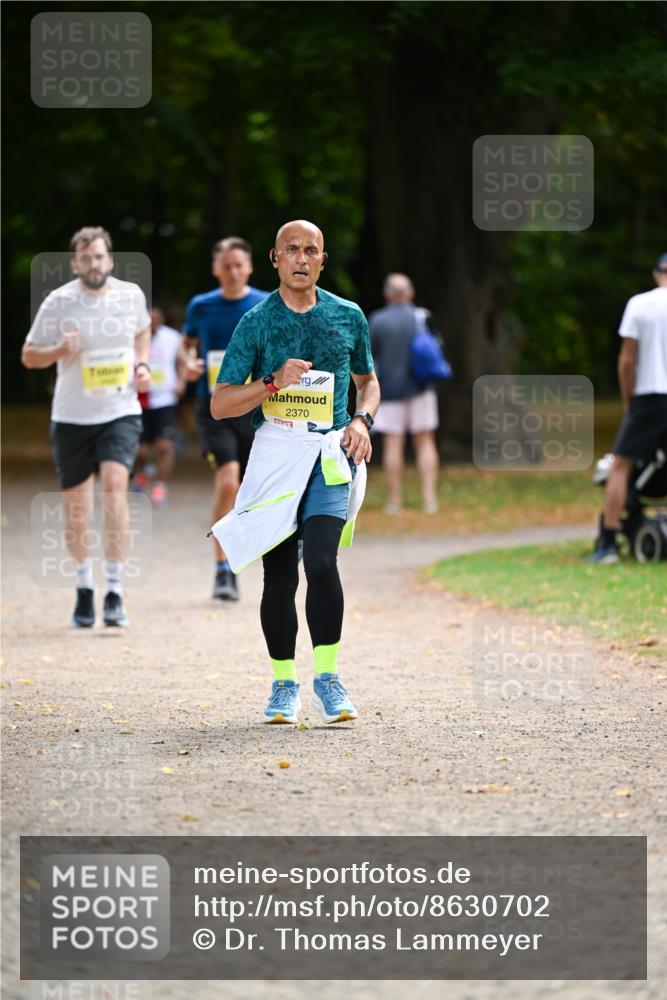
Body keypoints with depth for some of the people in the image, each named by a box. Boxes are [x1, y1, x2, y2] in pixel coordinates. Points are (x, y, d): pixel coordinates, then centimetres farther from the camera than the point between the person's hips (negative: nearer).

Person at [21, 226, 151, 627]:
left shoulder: (132, 294, 0)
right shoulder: (58, 302, -8)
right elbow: (29, 355, 1)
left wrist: (142, 364, 3)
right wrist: (59, 351, -20)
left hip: (121, 412, 0)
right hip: (72, 416, 0)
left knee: (115, 483, -20)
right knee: (77, 504, 6)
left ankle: (115, 591, -17)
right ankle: (85, 589, 26)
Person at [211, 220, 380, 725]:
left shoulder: (349, 317, 9)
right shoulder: (257, 321, 3)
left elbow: (368, 380, 24)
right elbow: (220, 404, 0)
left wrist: (362, 420, 3)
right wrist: (275, 382, -14)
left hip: (330, 451, 0)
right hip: (274, 452, 0)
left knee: (321, 560, -19)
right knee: (279, 573, 2)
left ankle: (328, 677, -9)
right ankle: (284, 685, 15)